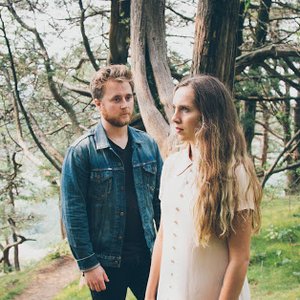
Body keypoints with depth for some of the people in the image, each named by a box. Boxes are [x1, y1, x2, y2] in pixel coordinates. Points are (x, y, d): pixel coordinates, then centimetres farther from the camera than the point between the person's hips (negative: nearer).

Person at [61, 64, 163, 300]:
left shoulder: (148, 145, 3)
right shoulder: (82, 152, -10)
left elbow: (159, 199, 8)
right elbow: (73, 212, -11)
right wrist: (88, 264, -12)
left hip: (146, 255, 4)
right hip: (106, 262, -3)